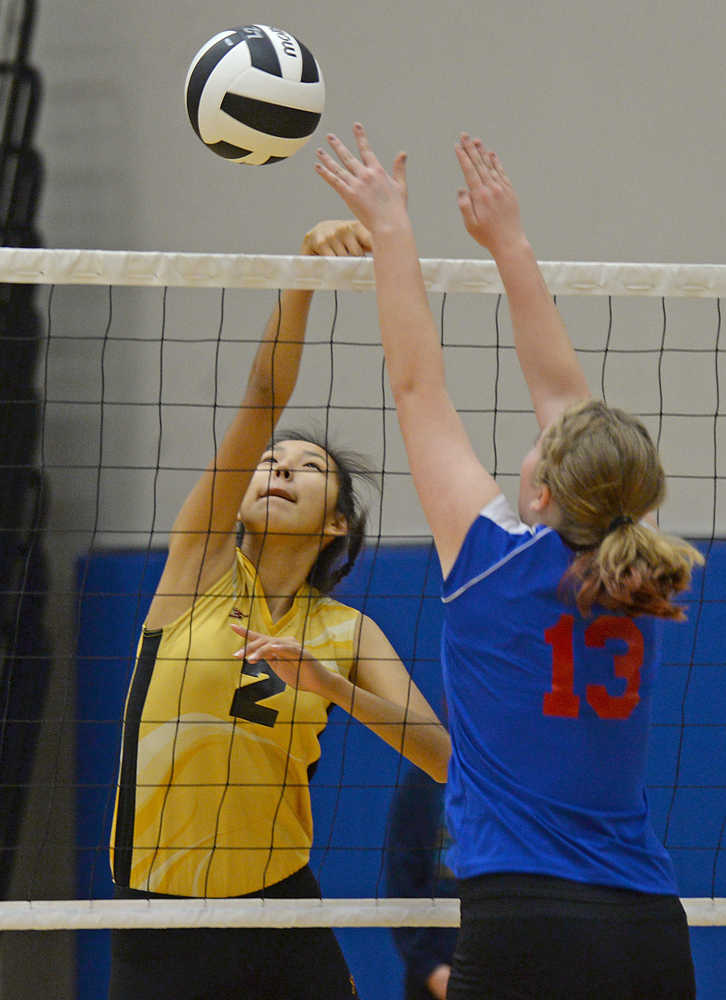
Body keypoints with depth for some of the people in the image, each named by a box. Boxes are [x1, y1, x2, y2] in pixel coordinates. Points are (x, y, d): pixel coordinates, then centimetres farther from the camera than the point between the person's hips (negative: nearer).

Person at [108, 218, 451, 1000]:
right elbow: (262, 401, -8)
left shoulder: (347, 634, 7)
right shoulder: (202, 565, 2)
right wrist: (301, 276, -17)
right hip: (158, 926, -2)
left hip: (281, 917, 2)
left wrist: (333, 688, -16)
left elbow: (447, 760, -3)